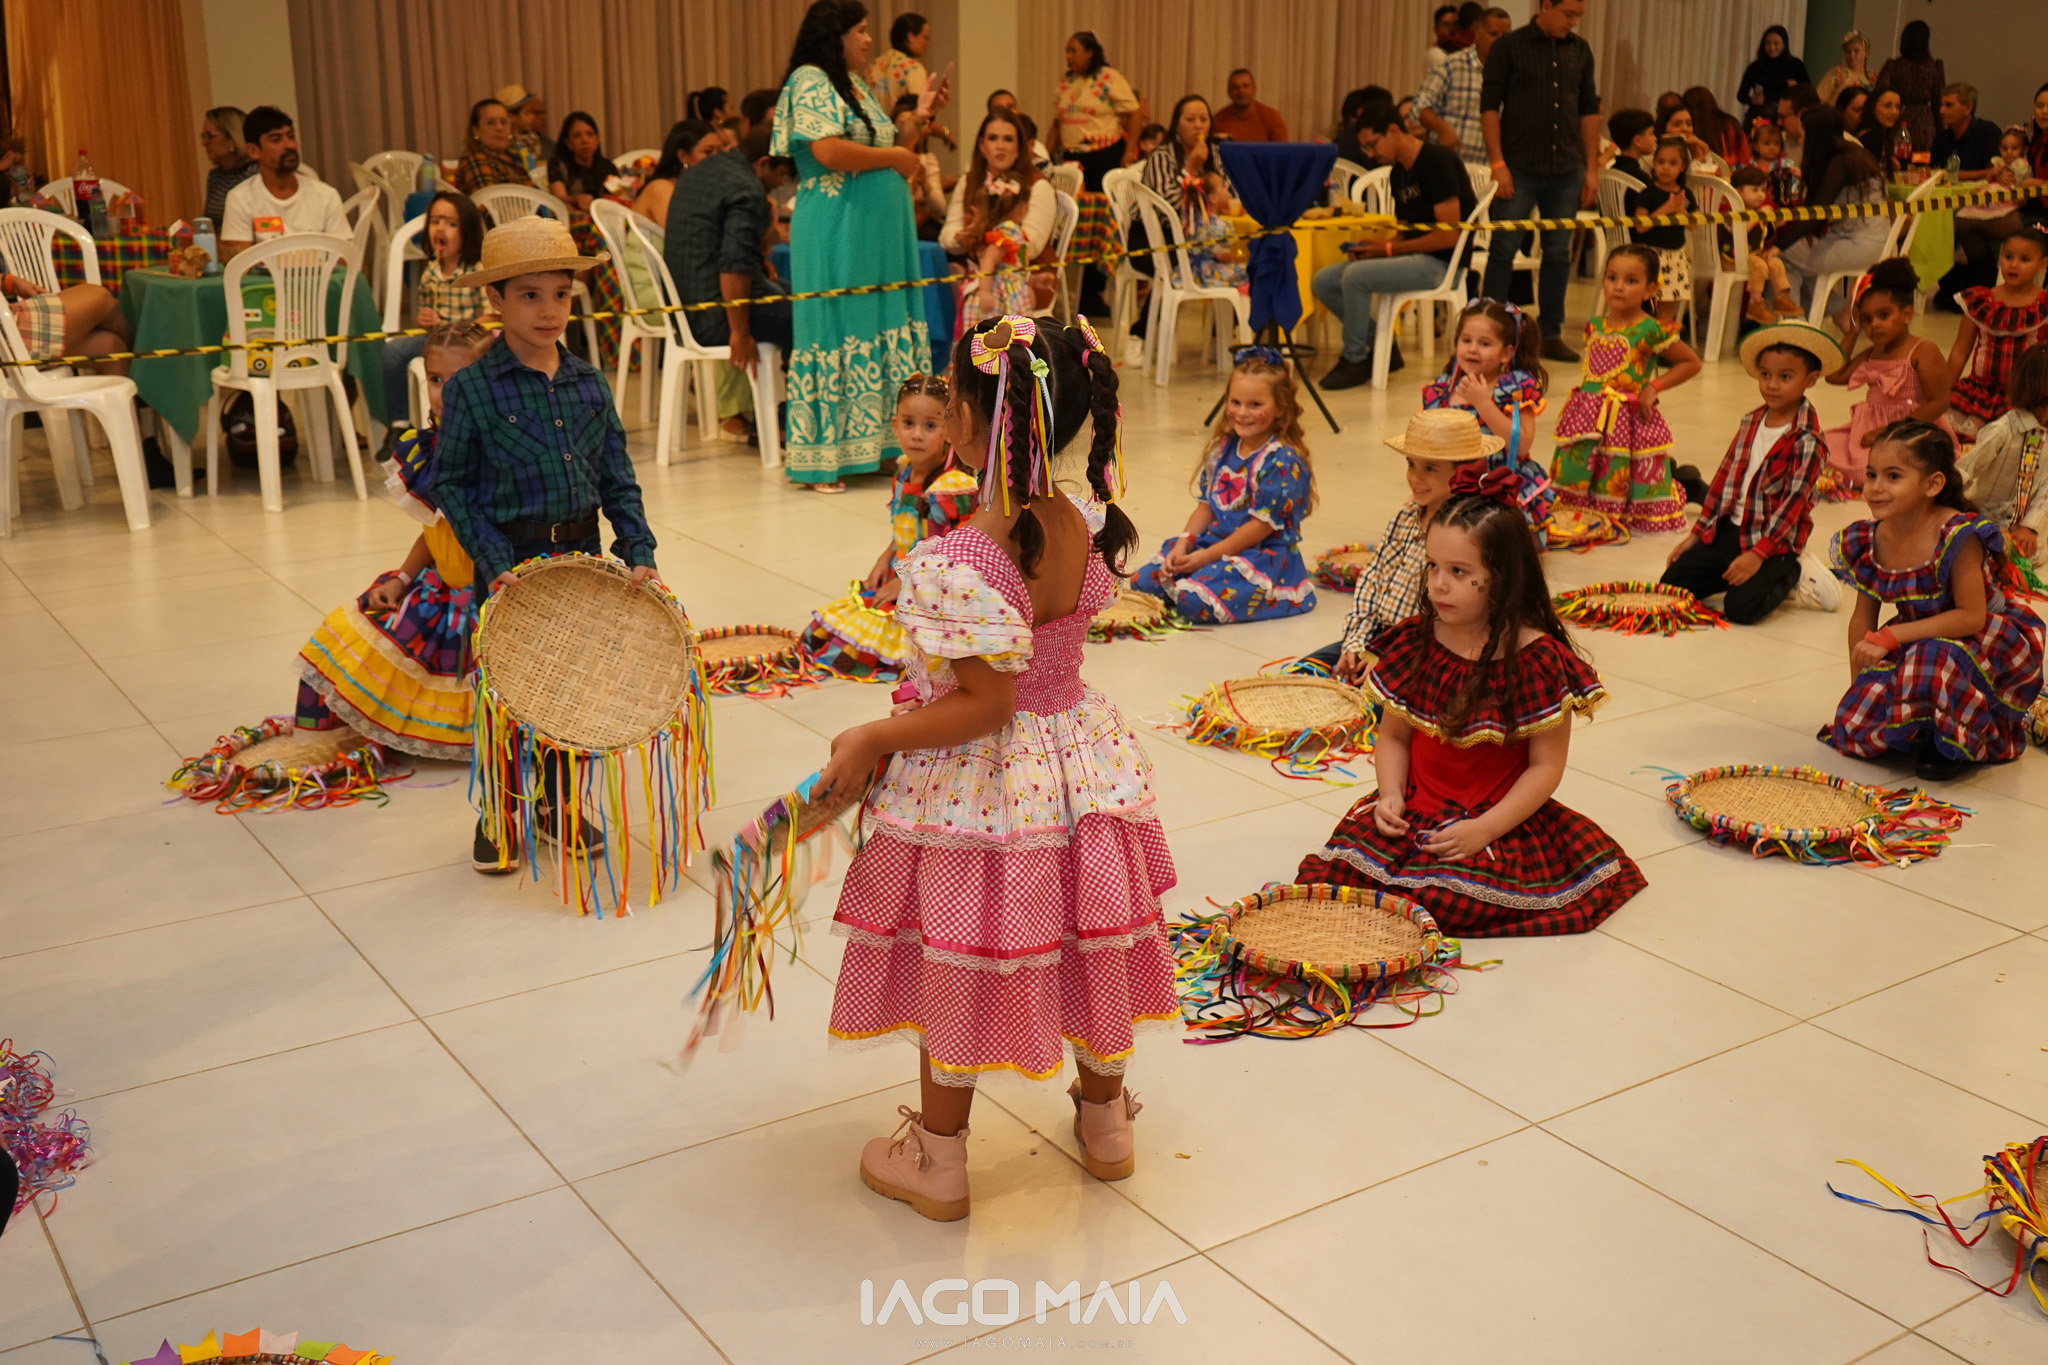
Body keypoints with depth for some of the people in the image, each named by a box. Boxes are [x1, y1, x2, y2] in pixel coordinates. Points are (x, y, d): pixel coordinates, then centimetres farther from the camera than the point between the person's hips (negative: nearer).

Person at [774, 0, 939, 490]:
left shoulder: (857, 87, 19)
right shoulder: (810, 81, -9)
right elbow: (828, 152, -23)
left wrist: (922, 113, 16)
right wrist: (895, 157, -12)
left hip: (878, 233, 9)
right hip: (836, 235, -9)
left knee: (882, 335, 7)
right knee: (840, 336, -5)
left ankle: (877, 446, 13)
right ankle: (822, 460, 1)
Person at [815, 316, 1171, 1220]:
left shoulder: (952, 564, -28)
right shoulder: (1083, 532, -6)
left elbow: (985, 706, -26)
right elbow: (1042, 657, 3)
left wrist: (873, 739, -17)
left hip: (970, 789, -6)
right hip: (1075, 764, 6)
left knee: (954, 969, 12)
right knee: (1082, 948, 23)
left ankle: (937, 1160, 30)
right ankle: (1106, 1119, 44)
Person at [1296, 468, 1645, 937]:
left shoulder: (1537, 657, -12)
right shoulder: (1416, 643, 2)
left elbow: (1546, 765, -11)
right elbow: (1393, 735, 9)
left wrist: (1485, 829, -20)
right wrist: (1391, 796, -10)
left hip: (1499, 820, -4)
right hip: (1416, 811, 4)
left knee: (1448, 901, -29)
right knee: (1330, 878, -16)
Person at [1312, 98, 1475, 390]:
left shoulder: (1438, 161, -15)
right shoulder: (1398, 173, 13)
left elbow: (1449, 235, -20)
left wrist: (1387, 249, -16)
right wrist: (1372, 247, -1)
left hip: (1442, 263, -9)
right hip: (1413, 257, 10)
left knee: (1355, 276, -29)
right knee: (1323, 281, -1)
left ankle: (1354, 361, -11)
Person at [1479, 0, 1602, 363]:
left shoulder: (1580, 51, 9)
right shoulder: (1509, 47, -4)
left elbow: (1589, 111, 13)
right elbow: (1489, 106, -6)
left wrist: (1592, 168, 9)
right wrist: (1497, 163, -13)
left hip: (1566, 170, 4)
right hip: (1520, 168, -4)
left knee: (1559, 252, 7)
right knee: (1504, 249, -1)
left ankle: (1550, 334, 16)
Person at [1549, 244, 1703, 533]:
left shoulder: (1651, 331, -10)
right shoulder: (1595, 327, 7)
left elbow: (1692, 363, -2)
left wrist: (1655, 386, -9)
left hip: (1629, 421, -5)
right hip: (1589, 419, 5)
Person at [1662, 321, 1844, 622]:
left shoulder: (1806, 439, -14)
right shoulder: (1750, 422, 6)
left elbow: (1794, 502, -18)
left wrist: (1758, 554, -24)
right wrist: (1697, 533, 10)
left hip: (1774, 541, -6)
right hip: (1728, 530, 6)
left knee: (1740, 607, -25)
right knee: (1670, 583, -6)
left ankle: (1792, 573, 6)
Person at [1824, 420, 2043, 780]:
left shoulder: (1958, 536, -27)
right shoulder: (1868, 542, -8)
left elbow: (1972, 617, -28)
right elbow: (1863, 618, 3)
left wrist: (1890, 637, -30)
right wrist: (1858, 690, -1)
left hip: (1990, 643, -5)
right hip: (1918, 644, 6)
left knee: (1934, 660, -40)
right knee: (1854, 726, -13)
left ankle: (1965, 739, -8)